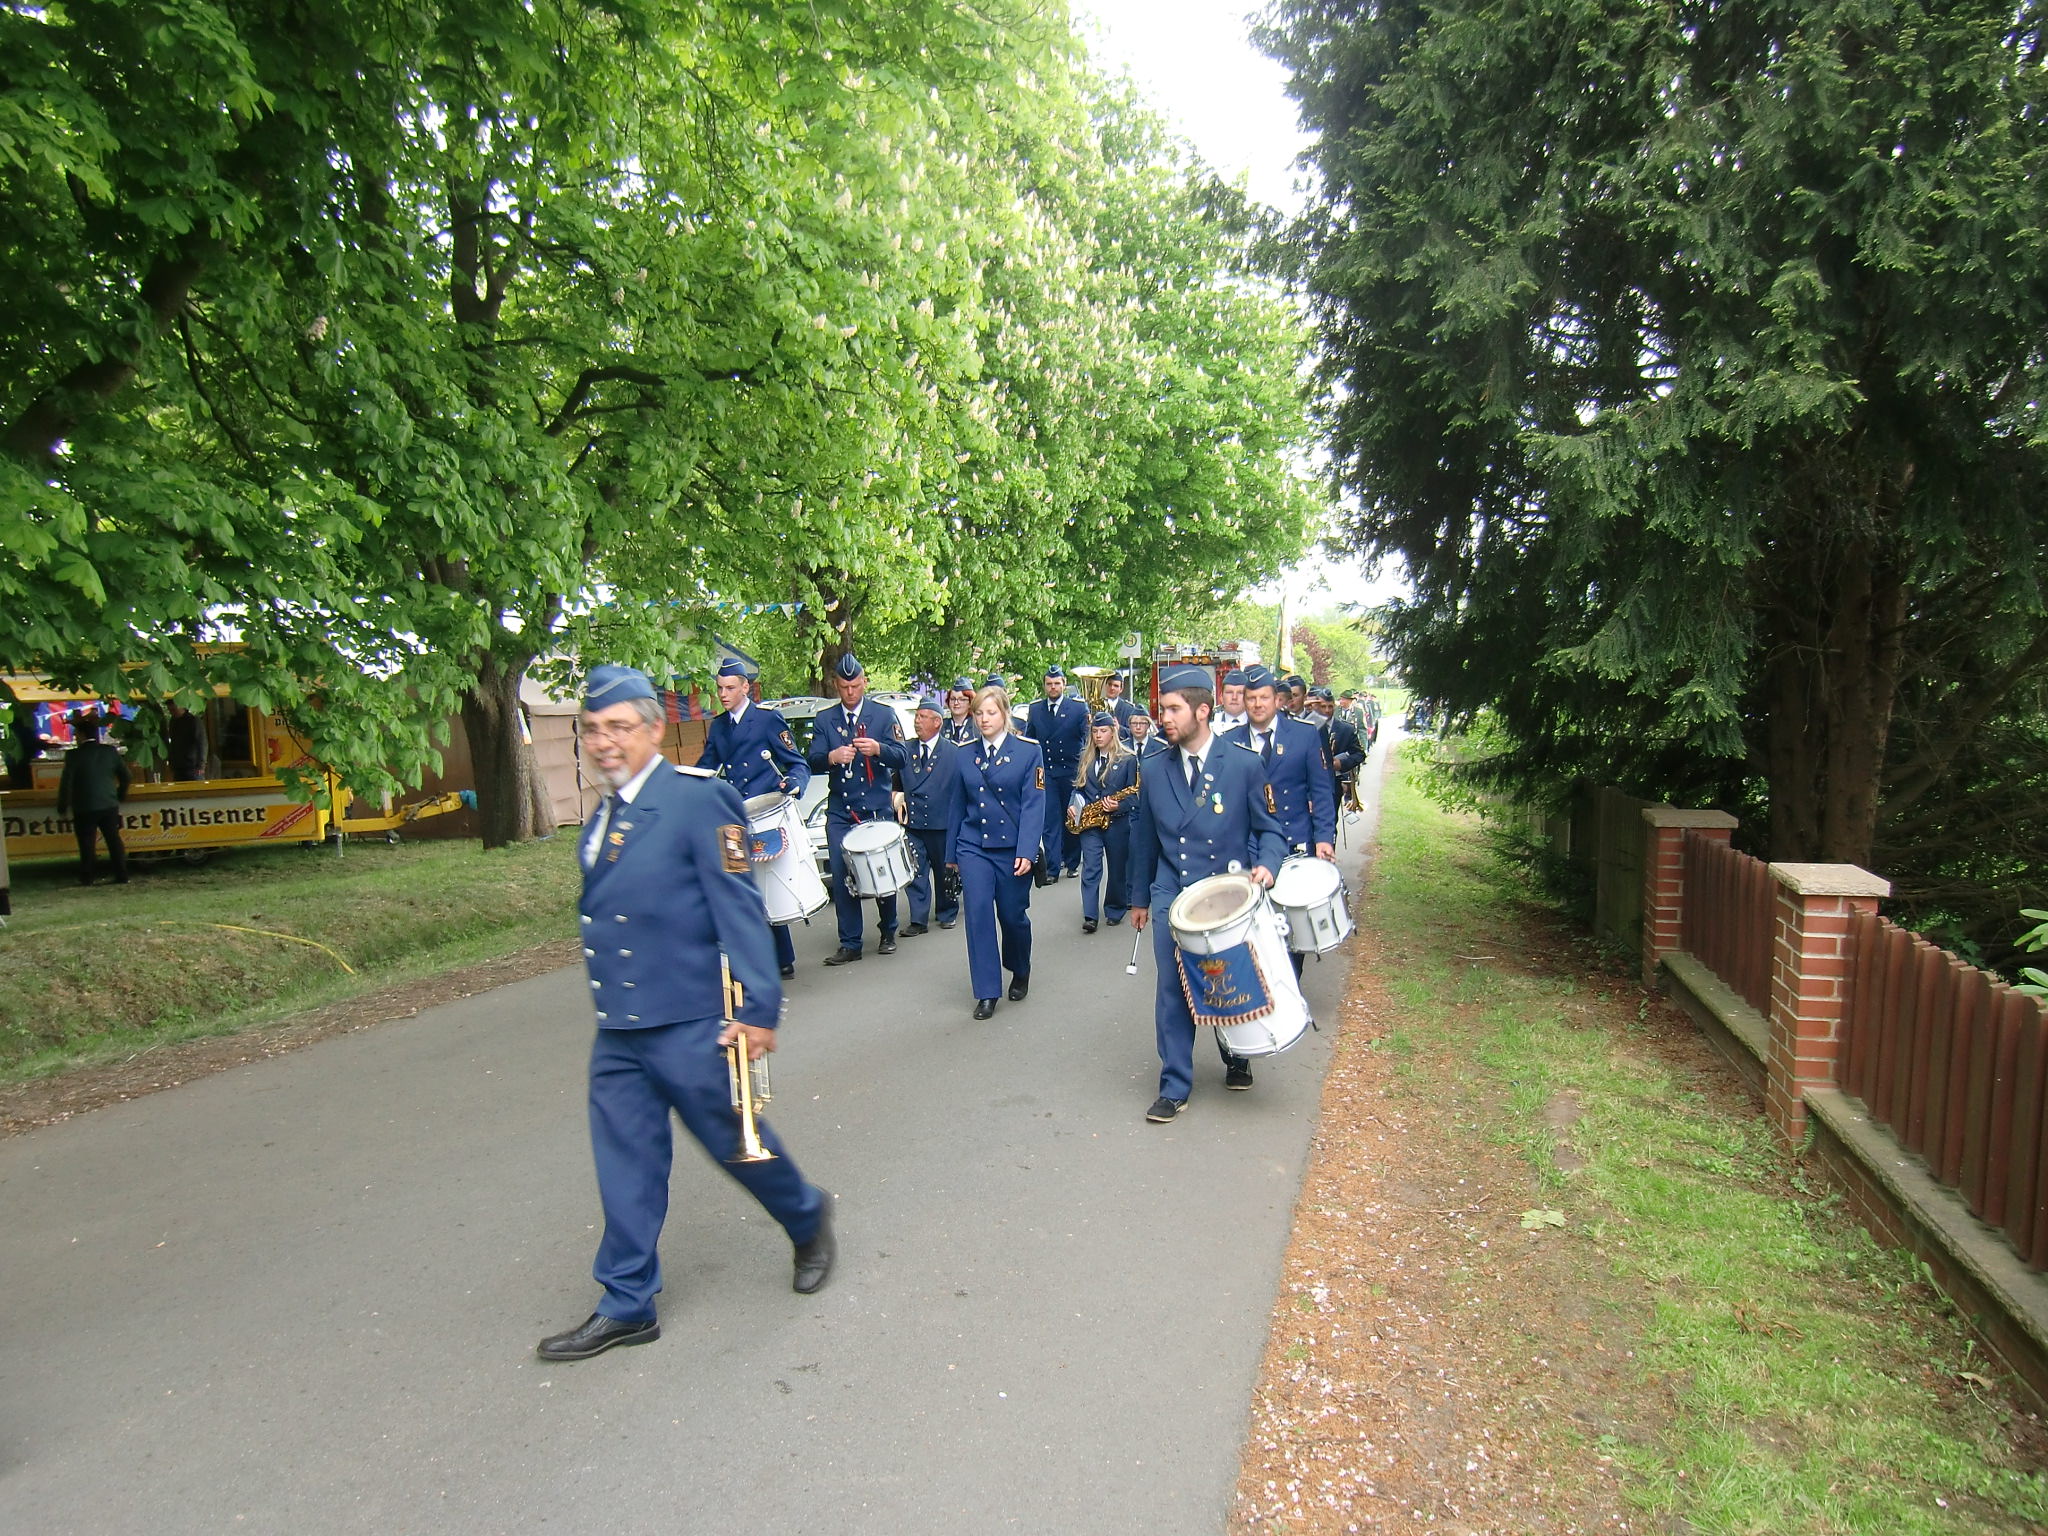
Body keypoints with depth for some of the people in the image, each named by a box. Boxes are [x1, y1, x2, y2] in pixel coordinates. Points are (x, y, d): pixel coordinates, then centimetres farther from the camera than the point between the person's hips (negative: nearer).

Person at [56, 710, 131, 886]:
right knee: (114, 840, 9)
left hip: (84, 808, -3)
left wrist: (62, 807, 0)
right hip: (109, 805, 4)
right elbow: (125, 776, 8)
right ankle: (122, 876, 9)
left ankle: (87, 878, 10)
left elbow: (66, 782, -10)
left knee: (87, 845, 5)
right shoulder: (111, 751, 1)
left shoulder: (74, 755, -10)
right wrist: (120, 796, 22)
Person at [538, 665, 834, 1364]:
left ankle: (808, 1220, 37)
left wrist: (757, 1008, -18)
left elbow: (739, 907, -17)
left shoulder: (698, 797, -16)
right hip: (617, 1028, 7)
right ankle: (627, 1306, 28)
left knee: (734, 1137, 10)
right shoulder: (605, 814, 9)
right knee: (625, 1162, 13)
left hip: (689, 1021, -7)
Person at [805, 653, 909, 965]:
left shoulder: (884, 715, 5)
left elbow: (900, 757, -4)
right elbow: (813, 763, 0)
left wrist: (878, 749, -24)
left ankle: (888, 934, 26)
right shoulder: (824, 721, 10)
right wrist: (831, 757, -22)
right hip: (839, 813, 1)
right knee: (840, 877, -4)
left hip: (878, 810, -1)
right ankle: (850, 944, 4)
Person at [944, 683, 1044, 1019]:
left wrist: (1025, 852, -18)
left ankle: (1020, 973, 37)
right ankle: (986, 992, 1)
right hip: (973, 846, 2)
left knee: (1013, 915, 8)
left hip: (1012, 849, -2)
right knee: (978, 913, -9)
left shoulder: (1029, 751, -3)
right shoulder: (964, 755, 6)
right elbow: (957, 806, 13)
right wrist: (951, 853, 14)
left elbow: (1033, 804, -10)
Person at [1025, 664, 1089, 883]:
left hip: (1071, 772, -1)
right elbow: (1028, 740, 12)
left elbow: (1088, 739, 1)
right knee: (1050, 821, -3)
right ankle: (1052, 868, -2)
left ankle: (1072, 863, 24)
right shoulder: (1034, 708, 7)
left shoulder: (1079, 707, 1)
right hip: (1045, 772, 1)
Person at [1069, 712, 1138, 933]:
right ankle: (1090, 916, -13)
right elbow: (1078, 786, 17)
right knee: (1090, 867, -9)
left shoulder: (1128, 759, -3)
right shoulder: (1085, 757, 10)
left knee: (1117, 868, 10)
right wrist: (1074, 805, -1)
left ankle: (1115, 910, 28)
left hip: (1117, 822, -2)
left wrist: (1118, 806, -20)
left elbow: (1133, 795, -3)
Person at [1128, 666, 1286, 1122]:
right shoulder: (1155, 772, 4)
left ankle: (1236, 1060, 40)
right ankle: (1174, 1086, 10)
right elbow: (1144, 840, 14)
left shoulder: (1244, 764, -6)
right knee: (1172, 990, -2)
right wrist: (1140, 898, 18)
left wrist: (1266, 865, -19)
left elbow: (1268, 828, 1)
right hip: (1172, 897, 2)